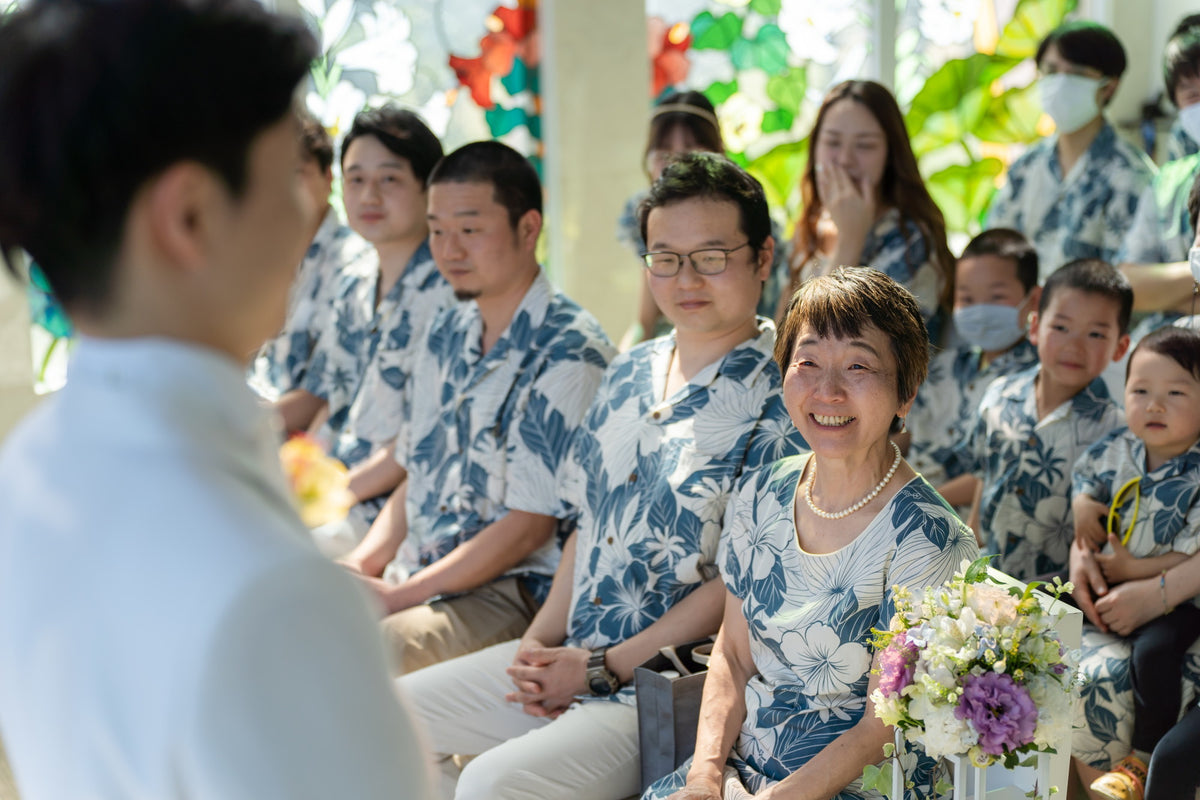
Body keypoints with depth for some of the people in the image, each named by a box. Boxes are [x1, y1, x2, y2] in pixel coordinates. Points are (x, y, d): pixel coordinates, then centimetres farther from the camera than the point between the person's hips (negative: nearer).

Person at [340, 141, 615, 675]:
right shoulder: (446, 334, 14)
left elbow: (530, 526, -15)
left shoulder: (569, 353, -12)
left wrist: (399, 596, -15)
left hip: (511, 592, -8)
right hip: (413, 575, 8)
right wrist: (363, 562, 2)